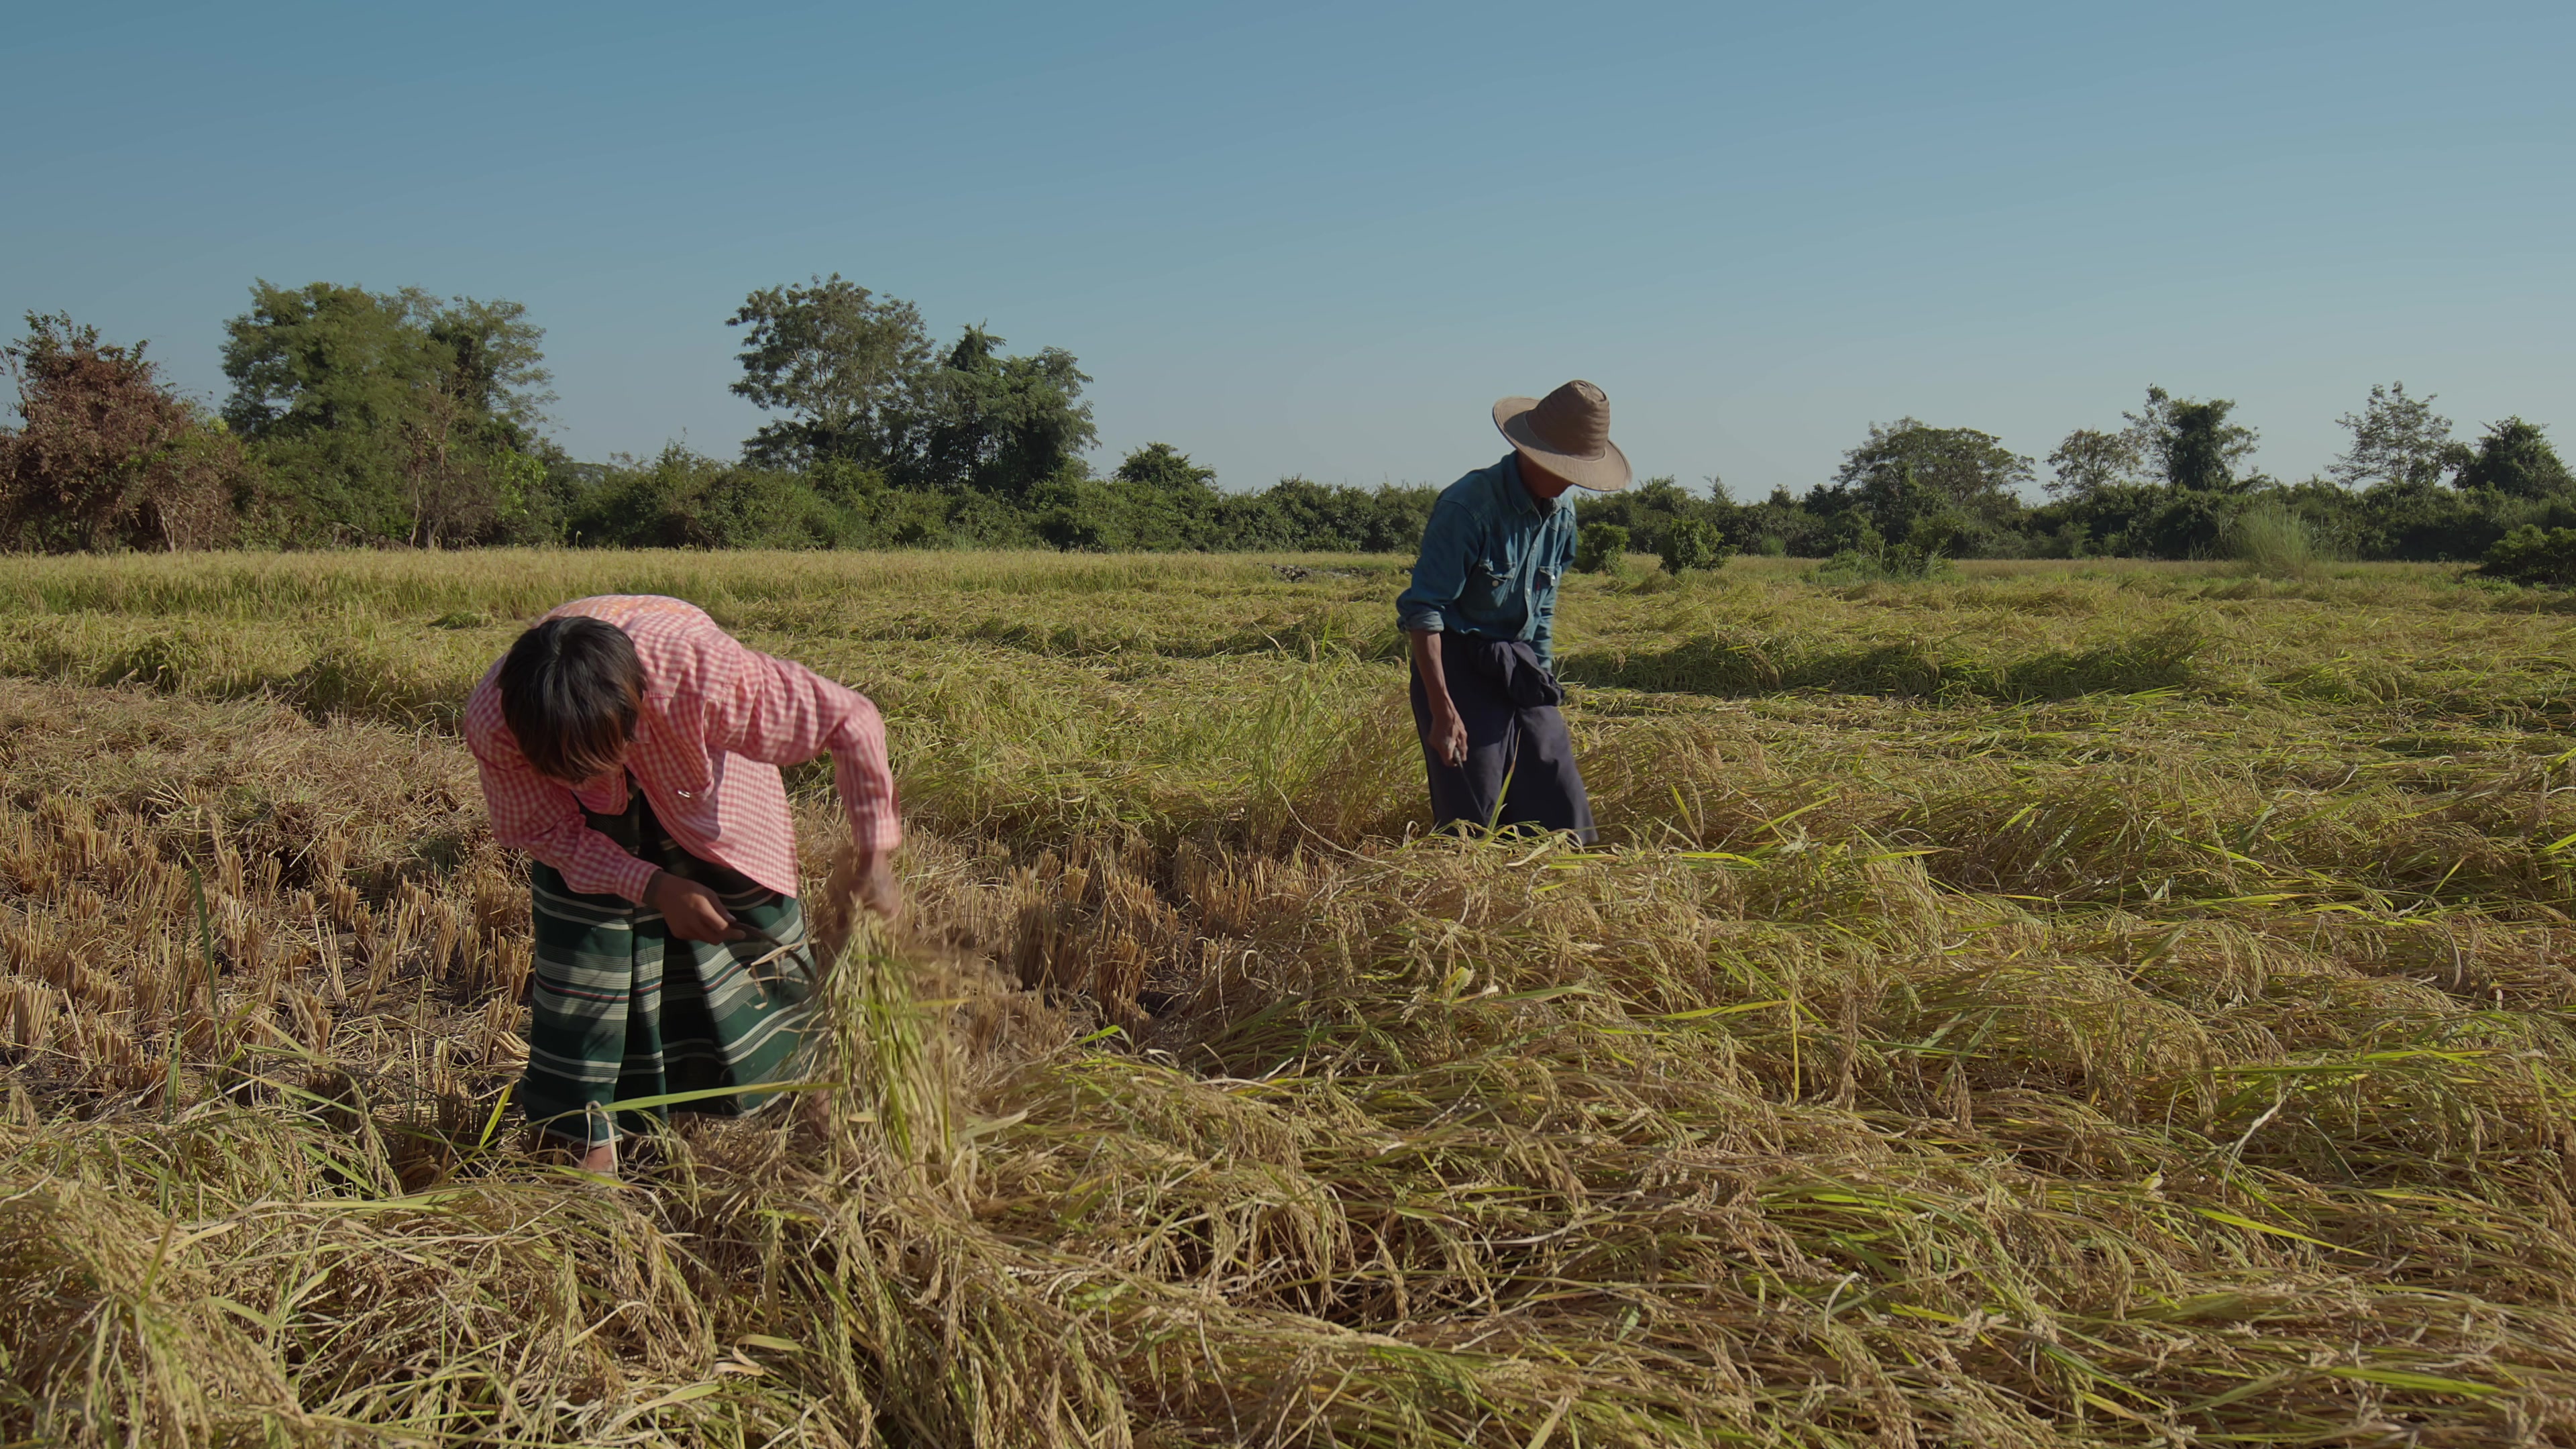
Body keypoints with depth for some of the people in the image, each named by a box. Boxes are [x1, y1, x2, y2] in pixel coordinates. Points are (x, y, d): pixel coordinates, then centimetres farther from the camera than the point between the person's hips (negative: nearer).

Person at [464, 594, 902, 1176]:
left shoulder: (702, 675, -47)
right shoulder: (493, 726, -38)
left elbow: (852, 721, -34)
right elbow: (542, 831, -19)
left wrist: (874, 853, -27)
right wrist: (653, 887, -30)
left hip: (701, 781, 0)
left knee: (762, 941, 7)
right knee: (581, 951, -9)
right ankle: (581, 1140, 7)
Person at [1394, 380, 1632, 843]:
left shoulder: (1561, 515, 7)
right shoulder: (1467, 505, -18)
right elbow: (1423, 611, -21)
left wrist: (1542, 683, 16)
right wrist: (1443, 710, -27)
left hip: (1519, 669, 7)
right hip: (1459, 668, -7)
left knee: (1563, 814, 1)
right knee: (1472, 822, -8)